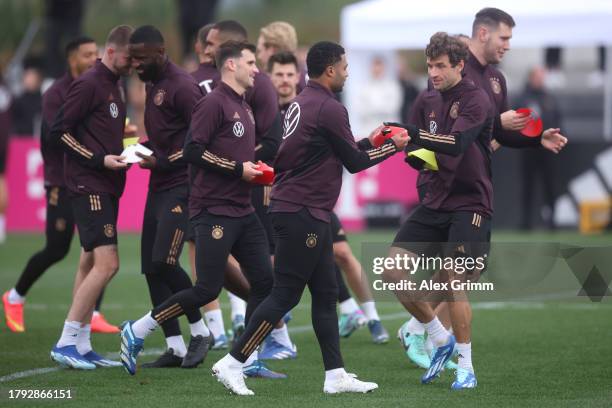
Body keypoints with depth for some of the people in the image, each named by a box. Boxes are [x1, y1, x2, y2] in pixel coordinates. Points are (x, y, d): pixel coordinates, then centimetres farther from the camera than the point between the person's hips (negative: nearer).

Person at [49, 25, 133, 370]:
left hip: (107, 186, 10)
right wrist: (100, 160, -16)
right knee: (106, 264, -14)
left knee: (91, 263, 10)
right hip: (89, 186, -10)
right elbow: (60, 131, -13)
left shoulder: (115, 86, 15)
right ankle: (66, 343, -9)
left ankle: (81, 346, 14)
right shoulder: (89, 84, -12)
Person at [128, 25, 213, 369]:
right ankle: (175, 348, 9)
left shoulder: (182, 86, -14)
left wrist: (161, 161, -17)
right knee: (151, 267, 4)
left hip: (180, 186, -9)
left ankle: (200, 331, 1)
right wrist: (143, 149, 6)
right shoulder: (153, 84, 15)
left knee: (164, 261, -17)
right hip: (159, 186, 9)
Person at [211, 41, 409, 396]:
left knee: (326, 294, 11)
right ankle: (232, 363, -6)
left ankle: (336, 376, 12)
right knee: (285, 295, -7)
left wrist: (369, 142, 22)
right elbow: (354, 162, -7)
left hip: (309, 215, 10)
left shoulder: (302, 103, 14)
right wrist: (393, 147, 6)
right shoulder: (330, 109, -14)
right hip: (303, 213, -10)